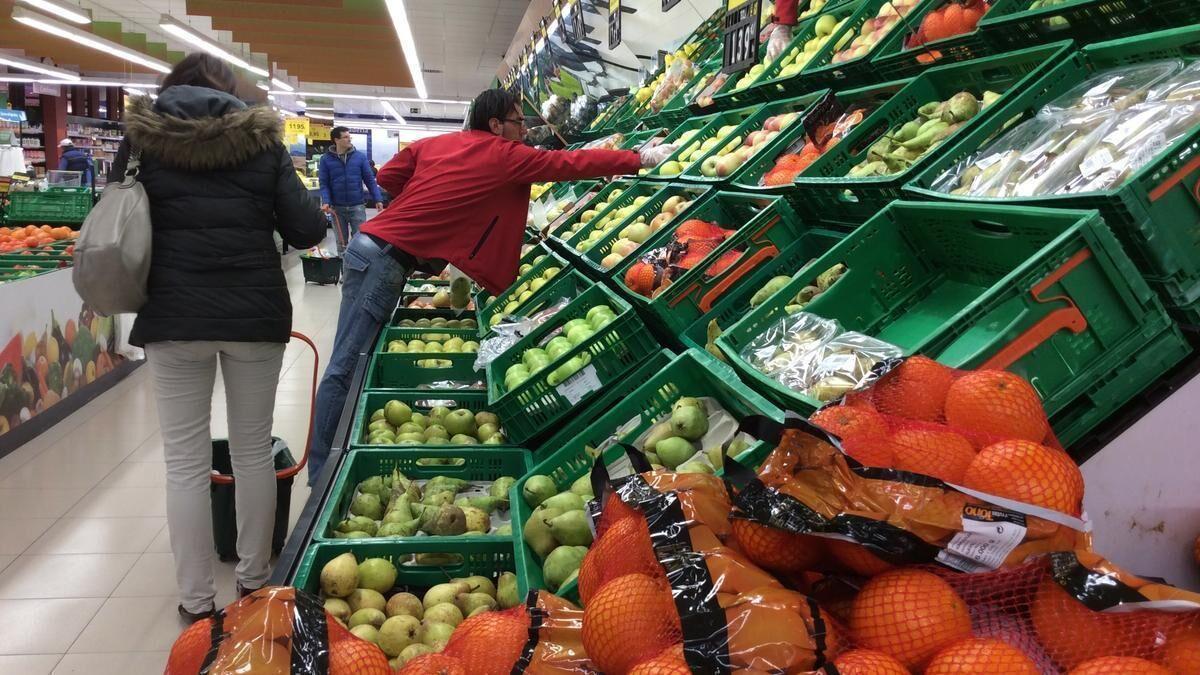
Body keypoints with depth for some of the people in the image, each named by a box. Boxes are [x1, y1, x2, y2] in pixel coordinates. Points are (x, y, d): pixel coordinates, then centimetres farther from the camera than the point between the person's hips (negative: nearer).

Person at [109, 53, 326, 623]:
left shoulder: (143, 138, 4)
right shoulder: (259, 139, 2)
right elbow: (307, 231, -2)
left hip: (173, 316, 0)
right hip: (256, 314, 0)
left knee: (185, 461, 7)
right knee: (253, 452, 13)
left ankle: (196, 599, 14)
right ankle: (253, 580, 25)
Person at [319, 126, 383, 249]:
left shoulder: (360, 156, 1)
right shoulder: (326, 159, 0)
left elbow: (369, 180, 2)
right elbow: (324, 183, -3)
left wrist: (378, 199, -6)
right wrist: (326, 202, -18)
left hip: (357, 206, 0)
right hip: (337, 207, 0)